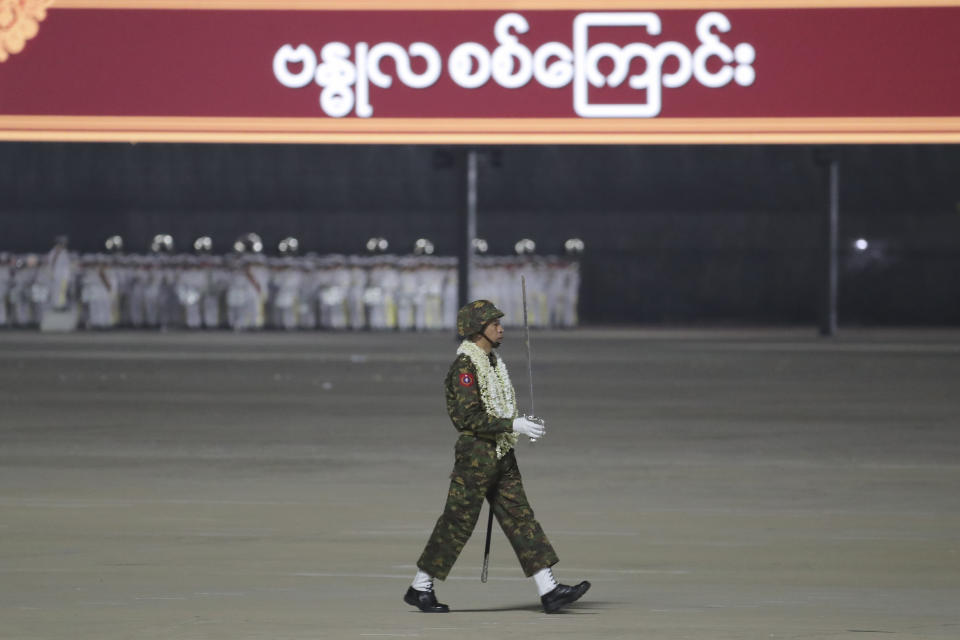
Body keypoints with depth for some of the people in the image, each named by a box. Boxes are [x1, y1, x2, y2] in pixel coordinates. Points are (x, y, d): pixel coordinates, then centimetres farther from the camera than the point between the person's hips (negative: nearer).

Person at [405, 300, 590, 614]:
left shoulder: (492, 362, 14)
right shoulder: (465, 366, -15)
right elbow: (469, 417, -21)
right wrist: (513, 425, -22)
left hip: (501, 455, 9)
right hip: (476, 454, -9)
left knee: (520, 518, 3)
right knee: (457, 523, -2)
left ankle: (549, 591, 0)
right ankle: (419, 589, 10)